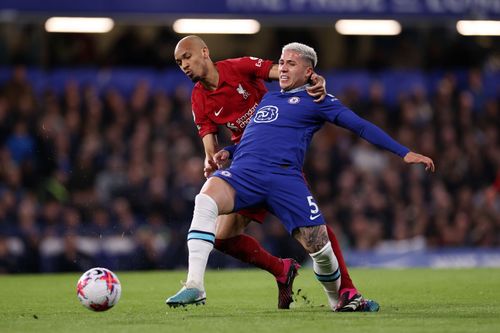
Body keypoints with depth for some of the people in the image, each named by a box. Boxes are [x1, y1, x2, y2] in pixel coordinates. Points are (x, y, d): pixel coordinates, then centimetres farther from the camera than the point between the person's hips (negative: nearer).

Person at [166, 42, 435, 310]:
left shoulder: (317, 100, 13)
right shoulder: (267, 98, 29)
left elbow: (361, 126, 8)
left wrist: (403, 152, 2)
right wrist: (227, 151, 20)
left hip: (284, 177, -3)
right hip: (242, 171, 3)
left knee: (319, 245, -9)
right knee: (205, 200, -29)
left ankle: (338, 300, 22)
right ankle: (194, 286, -33)